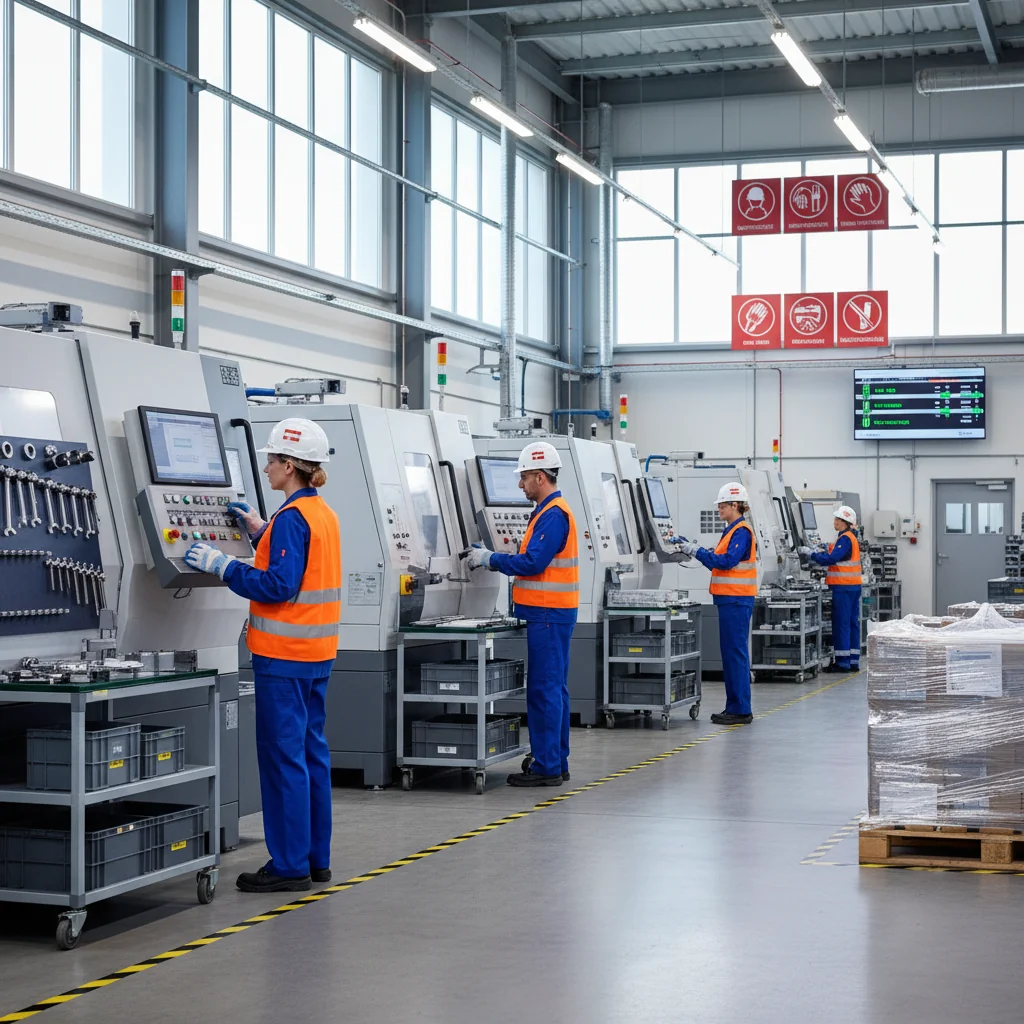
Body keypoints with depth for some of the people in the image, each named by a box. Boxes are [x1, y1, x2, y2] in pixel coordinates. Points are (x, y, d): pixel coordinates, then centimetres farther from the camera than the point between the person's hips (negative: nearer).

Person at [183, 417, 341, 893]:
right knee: (311, 752, 13)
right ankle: (316, 858, 19)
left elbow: (278, 586, -22)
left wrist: (222, 565, -17)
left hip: (285, 656, -10)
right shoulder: (323, 513, 12)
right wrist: (263, 532, 18)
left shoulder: (292, 518, -17)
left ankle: (290, 866, 1)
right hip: (316, 653, 10)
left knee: (284, 757, -4)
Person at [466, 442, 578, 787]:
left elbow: (532, 563, -20)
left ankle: (546, 766, -5)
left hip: (549, 615, -11)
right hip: (549, 612, 11)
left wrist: (490, 559, -9)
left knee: (545, 689, -8)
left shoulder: (554, 515, -15)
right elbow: (533, 560, 17)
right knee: (553, 688, 13)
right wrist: (490, 557, 11)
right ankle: (555, 762, 18)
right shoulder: (548, 511, 17)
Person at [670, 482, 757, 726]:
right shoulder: (731, 530, 18)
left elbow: (727, 561, -22)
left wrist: (696, 551, -19)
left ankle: (740, 710, -5)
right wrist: (693, 547, 8)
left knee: (736, 653, -8)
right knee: (730, 653, 11)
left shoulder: (742, 532, -12)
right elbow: (718, 562, 16)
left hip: (736, 601, -10)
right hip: (729, 600, 10)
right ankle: (734, 707, 16)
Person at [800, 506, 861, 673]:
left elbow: (831, 559, -21)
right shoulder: (850, 538, 18)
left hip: (843, 587, -10)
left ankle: (842, 662, -5)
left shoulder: (845, 539, -13)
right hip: (853, 586, 10)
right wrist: (813, 554, 7)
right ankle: (853, 661, 12)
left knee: (841, 624, -6)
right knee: (852, 623, 9)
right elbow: (835, 557, 15)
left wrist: (810, 554, -14)